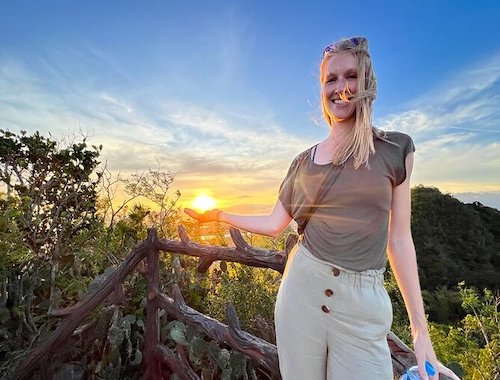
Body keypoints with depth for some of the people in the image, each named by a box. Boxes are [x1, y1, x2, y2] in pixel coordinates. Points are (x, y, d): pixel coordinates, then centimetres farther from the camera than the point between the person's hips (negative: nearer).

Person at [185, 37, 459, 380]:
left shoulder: (395, 149, -1)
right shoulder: (305, 160, 4)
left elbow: (399, 239, 0)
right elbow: (274, 224, 8)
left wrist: (421, 333, 1)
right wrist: (218, 215, 10)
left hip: (363, 303, -1)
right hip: (301, 290, 2)